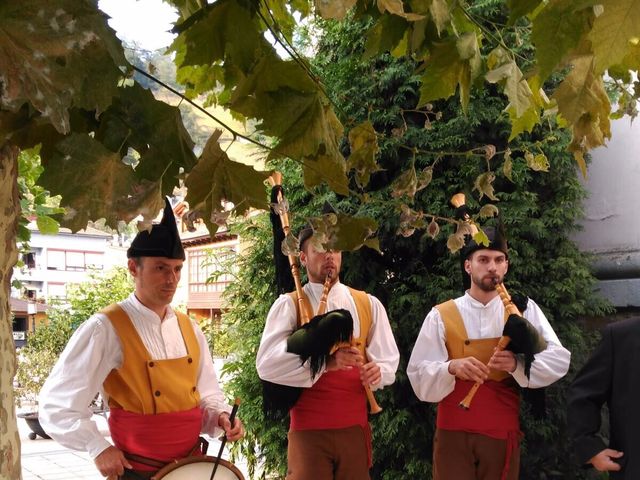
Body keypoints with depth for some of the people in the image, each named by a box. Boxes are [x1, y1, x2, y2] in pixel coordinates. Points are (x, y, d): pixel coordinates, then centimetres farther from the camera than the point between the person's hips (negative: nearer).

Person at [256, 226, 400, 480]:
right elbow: (267, 364, -15)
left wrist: (377, 371, -16)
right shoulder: (289, 305, -3)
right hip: (308, 430, -3)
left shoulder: (368, 304, 8)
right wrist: (324, 362, -26)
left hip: (355, 428, 3)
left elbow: (388, 360, 8)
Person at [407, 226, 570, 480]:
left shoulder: (524, 310, 3)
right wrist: (451, 368, -25)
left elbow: (559, 359, -6)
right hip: (453, 432, -1)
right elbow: (419, 377, -5)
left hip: (503, 432, 1)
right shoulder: (441, 316, -1)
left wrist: (517, 364, -23)